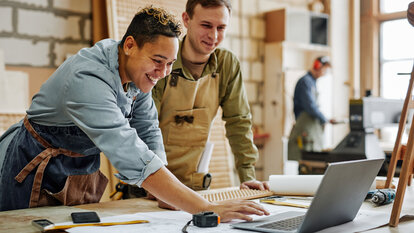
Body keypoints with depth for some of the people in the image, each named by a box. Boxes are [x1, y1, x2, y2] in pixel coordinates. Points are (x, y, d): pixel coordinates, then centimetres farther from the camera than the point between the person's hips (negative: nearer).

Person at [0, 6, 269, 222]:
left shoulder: (139, 72, -9)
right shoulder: (88, 79, -35)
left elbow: (148, 133, 0)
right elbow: (131, 156, -45)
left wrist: (165, 191, -14)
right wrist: (207, 209, -49)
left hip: (85, 170, 7)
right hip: (38, 171, -6)